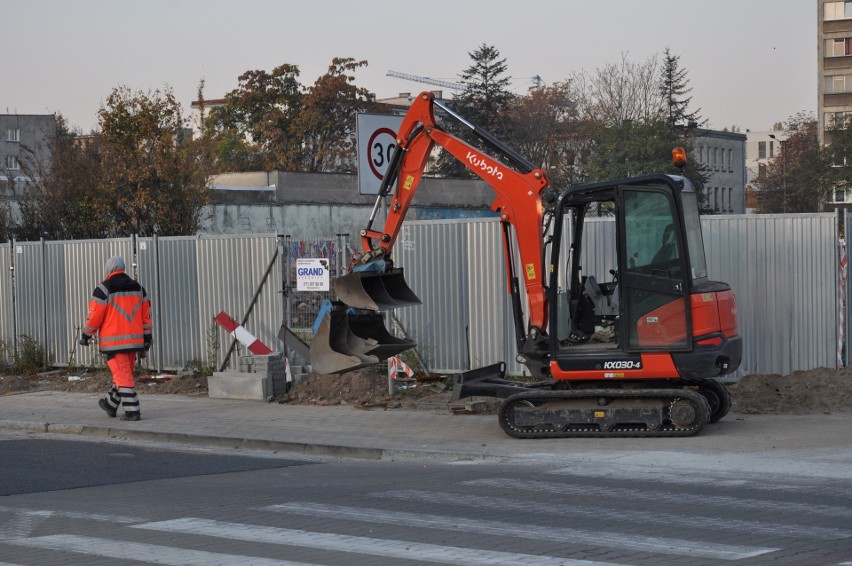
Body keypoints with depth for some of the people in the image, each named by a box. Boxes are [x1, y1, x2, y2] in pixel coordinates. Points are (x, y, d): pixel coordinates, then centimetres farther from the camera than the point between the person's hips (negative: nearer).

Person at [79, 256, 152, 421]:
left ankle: (132, 411, -9)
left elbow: (94, 316, -9)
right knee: (124, 374, 18)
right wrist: (146, 340, 15)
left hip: (113, 341, -6)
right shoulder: (138, 288, 10)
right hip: (134, 339, 6)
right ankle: (111, 404, 34)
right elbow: (146, 315, 10)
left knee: (122, 375, -4)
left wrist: (85, 336, 5)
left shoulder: (103, 289, -8)